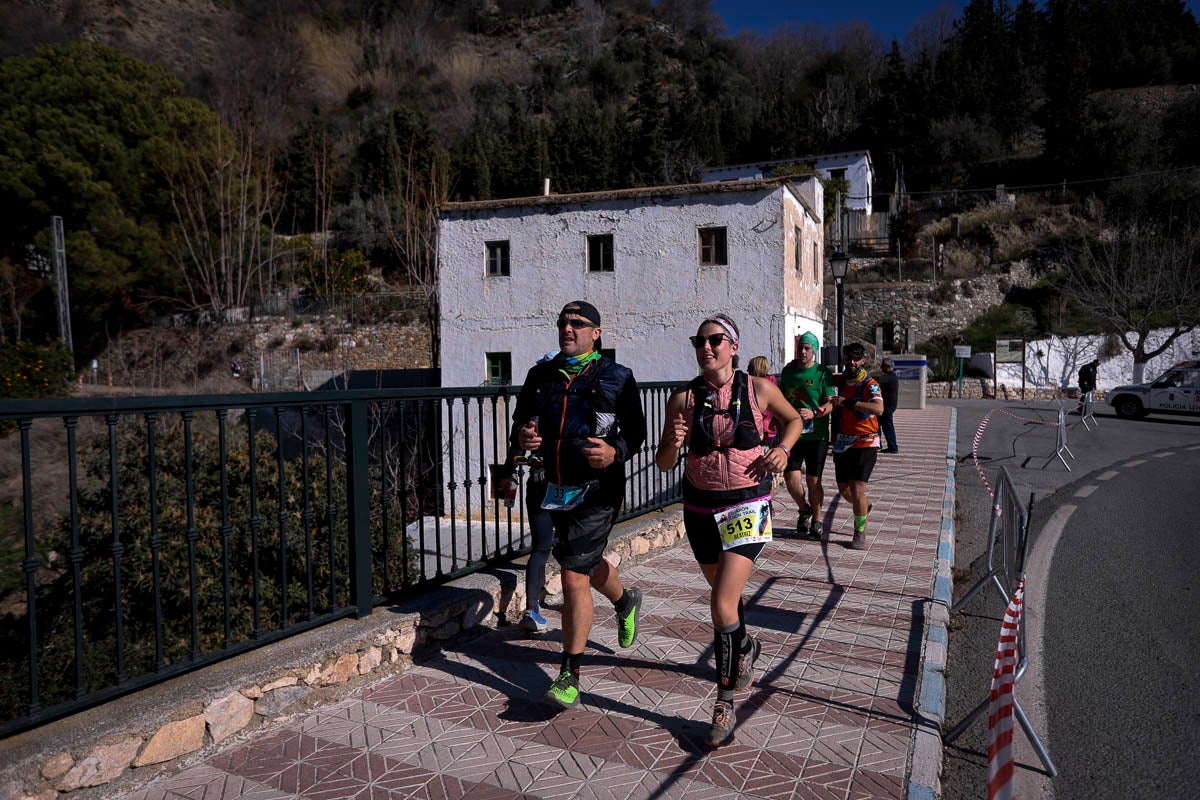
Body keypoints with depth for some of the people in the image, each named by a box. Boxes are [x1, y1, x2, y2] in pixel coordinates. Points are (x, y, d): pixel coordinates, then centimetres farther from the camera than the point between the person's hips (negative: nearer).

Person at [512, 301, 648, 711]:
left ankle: (569, 676, 2)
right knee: (588, 562, 24)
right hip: (558, 488, 6)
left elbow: (636, 431, -2)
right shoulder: (541, 374, 6)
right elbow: (521, 419, 12)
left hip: (598, 489, -6)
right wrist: (522, 435, -13)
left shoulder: (617, 377, -5)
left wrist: (615, 452, -23)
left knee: (574, 577, -11)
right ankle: (625, 600, 58)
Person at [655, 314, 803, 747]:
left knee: (722, 605, -13)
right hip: (700, 505, 3)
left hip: (747, 504, -3)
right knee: (724, 593, 19)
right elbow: (664, 463, -1)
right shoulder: (683, 399, -5)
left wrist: (783, 449, -5)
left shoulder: (759, 389, -6)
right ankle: (746, 648, 51)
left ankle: (725, 701, 5)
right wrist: (673, 444, -22)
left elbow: (793, 420, 14)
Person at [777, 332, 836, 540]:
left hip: (816, 435, -3)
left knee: (813, 481, 4)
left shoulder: (822, 373, -4)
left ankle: (816, 520, 24)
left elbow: (831, 404, -11)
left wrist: (814, 413, -29)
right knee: (791, 478, -7)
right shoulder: (787, 371, 9)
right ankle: (804, 510, 22)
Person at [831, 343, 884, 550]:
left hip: (865, 443, -6)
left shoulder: (870, 385, -13)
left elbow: (878, 409, -32)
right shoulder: (840, 381, 6)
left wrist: (847, 402, -35)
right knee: (844, 488, 14)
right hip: (842, 442, 6)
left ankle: (860, 533, 5)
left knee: (857, 489, -10)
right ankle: (863, 507, 45)